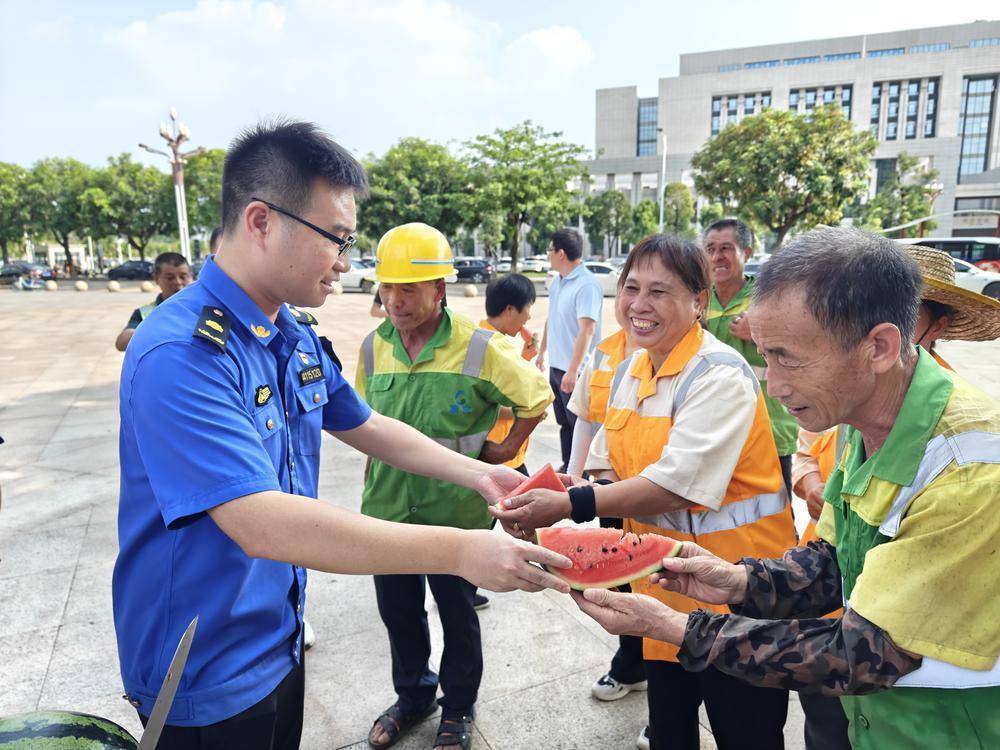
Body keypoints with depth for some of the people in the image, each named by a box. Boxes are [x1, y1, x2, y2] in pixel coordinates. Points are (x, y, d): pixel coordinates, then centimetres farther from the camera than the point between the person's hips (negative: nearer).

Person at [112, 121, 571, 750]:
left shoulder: (298, 337, 0)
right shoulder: (180, 355, -28)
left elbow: (366, 426, 12)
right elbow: (262, 524, -36)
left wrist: (478, 474, 2)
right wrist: (458, 551, -37)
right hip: (207, 674, -7)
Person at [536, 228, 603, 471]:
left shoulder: (587, 285, -19)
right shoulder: (557, 282, 9)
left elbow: (587, 329, -24)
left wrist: (573, 370, -27)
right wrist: (542, 352, 23)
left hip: (576, 370, -8)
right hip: (556, 366, 9)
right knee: (564, 422, 19)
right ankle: (567, 466, 33)